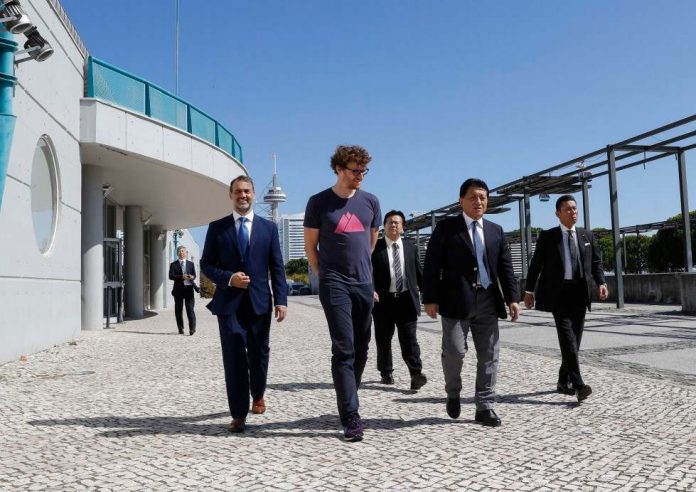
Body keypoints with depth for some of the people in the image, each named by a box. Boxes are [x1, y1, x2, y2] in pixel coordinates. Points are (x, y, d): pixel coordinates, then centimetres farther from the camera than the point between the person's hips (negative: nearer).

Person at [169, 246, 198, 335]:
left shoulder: (191, 264, 15)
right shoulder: (173, 264, 9)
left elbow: (194, 275, 11)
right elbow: (171, 276, -4)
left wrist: (192, 277, -13)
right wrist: (181, 277, -18)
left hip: (189, 288, 0)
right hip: (178, 289, 0)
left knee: (190, 309, -8)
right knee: (178, 310, 4)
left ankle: (192, 328, -9)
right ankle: (180, 329, 12)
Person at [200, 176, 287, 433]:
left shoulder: (268, 227, 7)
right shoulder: (217, 227, 6)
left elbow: (277, 267, 4)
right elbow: (206, 264, 5)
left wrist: (281, 299, -4)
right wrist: (229, 278, -13)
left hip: (259, 301, 1)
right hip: (229, 302, -1)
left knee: (259, 355, 9)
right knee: (234, 359, -2)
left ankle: (258, 395, 37)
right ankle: (239, 414, 6)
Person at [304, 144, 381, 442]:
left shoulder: (370, 202, 7)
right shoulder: (319, 202, -4)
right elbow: (310, 246, 4)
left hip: (364, 284, 5)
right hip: (334, 285, -5)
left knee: (360, 349, 10)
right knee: (343, 349, -9)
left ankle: (346, 404, 26)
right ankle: (350, 417, -8)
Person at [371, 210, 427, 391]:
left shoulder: (410, 248, 11)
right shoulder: (375, 248, 1)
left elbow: (419, 273, 14)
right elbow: (369, 272, -4)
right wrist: (371, 290, -20)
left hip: (407, 300, 1)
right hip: (384, 300, -1)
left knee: (409, 339, -5)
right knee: (383, 339, 9)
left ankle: (416, 374, -8)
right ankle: (386, 373, 22)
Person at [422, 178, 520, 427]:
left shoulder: (496, 231, 15)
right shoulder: (446, 227, 1)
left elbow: (506, 267, 13)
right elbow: (432, 265, -4)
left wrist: (512, 298, 3)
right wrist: (430, 298, -10)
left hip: (488, 301, 4)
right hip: (456, 301, -4)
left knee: (488, 355, 5)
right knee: (454, 351, -6)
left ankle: (484, 407, 15)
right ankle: (453, 393, 22)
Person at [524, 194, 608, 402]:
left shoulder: (587, 235, 13)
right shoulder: (547, 236, 1)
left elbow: (596, 262, 12)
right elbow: (536, 264, 3)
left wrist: (601, 283, -5)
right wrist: (529, 290, 1)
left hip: (580, 293, 5)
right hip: (558, 292, -5)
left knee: (575, 338, 7)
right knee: (567, 337, -14)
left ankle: (564, 382, 20)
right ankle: (578, 384, -17)